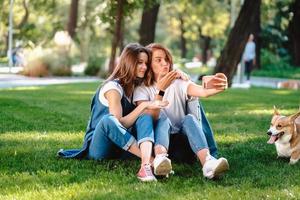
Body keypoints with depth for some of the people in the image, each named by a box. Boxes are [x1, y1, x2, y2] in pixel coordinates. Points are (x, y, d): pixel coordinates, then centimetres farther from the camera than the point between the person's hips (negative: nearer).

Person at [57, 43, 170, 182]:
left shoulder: (135, 86, 12)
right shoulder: (113, 87, -12)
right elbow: (119, 123, -21)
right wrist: (144, 105, -25)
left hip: (120, 145, 6)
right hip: (100, 147, -6)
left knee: (145, 118, -22)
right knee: (108, 120, -38)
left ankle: (146, 165, -49)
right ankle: (150, 159, -44)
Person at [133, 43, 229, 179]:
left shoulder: (179, 84, 7)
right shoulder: (142, 89, 2)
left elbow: (203, 91, -16)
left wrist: (215, 88, -41)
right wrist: (160, 91, -32)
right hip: (158, 139, -2)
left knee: (189, 118, -27)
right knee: (162, 116, -30)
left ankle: (207, 162, -56)